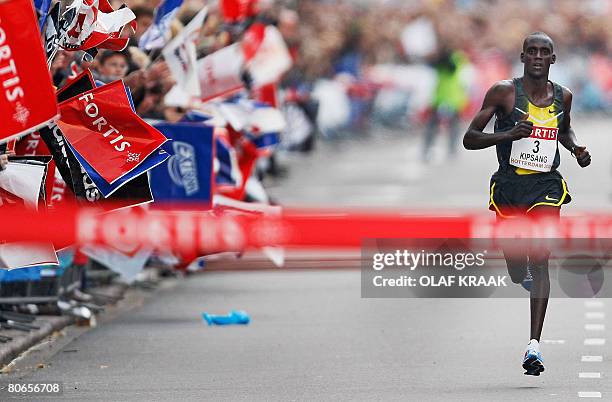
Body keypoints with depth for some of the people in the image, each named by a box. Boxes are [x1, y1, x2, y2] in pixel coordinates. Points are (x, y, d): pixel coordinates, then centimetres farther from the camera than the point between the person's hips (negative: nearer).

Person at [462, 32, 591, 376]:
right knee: (517, 272, 6)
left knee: (539, 260, -17)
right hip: (508, 186, 0)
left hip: (545, 186, 1)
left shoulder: (563, 97, 5)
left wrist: (577, 148, 7)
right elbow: (470, 139, -7)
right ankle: (526, 273, 47)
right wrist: (507, 135, -23)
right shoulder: (504, 92, -6)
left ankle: (535, 345, -20)